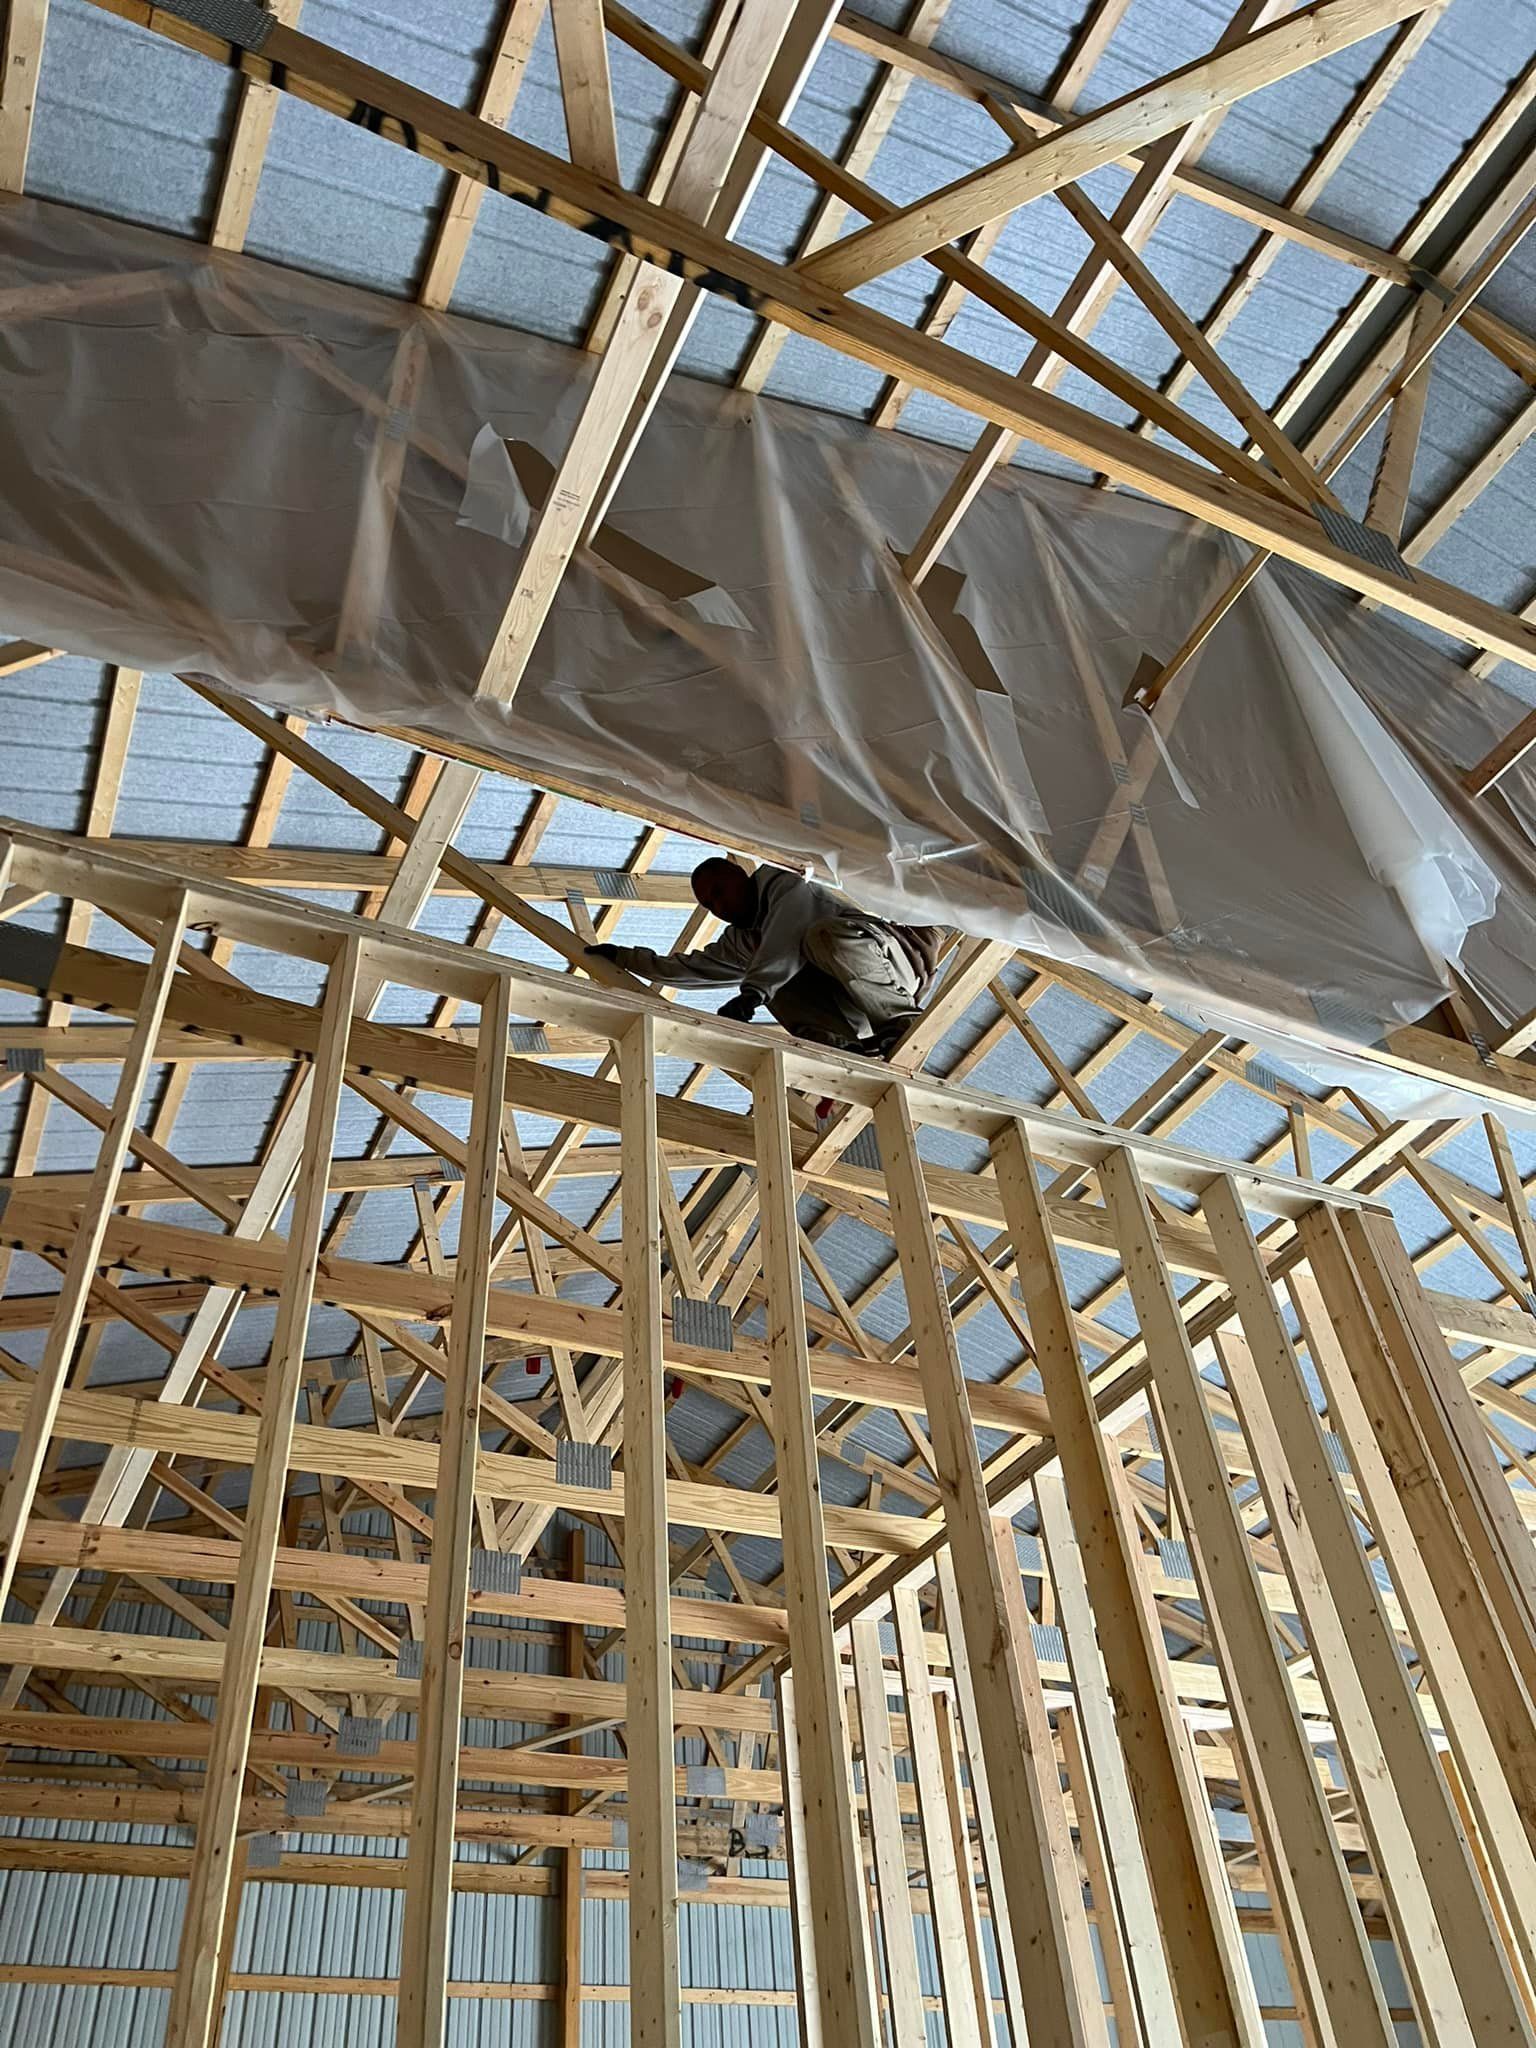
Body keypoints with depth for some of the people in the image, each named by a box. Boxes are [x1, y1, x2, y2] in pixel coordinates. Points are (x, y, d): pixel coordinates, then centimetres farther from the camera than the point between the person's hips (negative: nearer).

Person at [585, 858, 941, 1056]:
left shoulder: (781, 885, -1)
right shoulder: (738, 941, 24)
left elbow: (787, 935, -22)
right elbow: (689, 968, 32)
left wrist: (751, 991, -36)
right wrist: (622, 956, 30)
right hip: (858, 1014, 7)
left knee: (822, 936, -36)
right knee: (779, 992, -16)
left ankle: (905, 1021, -29)